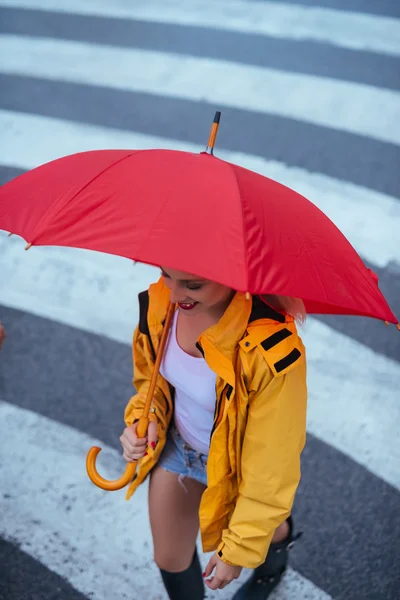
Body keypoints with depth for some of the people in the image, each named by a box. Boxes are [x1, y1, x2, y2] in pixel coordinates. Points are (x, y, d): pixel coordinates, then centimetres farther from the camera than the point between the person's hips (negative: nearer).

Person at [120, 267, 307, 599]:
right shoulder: (160, 300, -24)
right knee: (169, 559, 19)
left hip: (242, 464, -3)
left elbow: (271, 466, -28)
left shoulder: (271, 349, -42)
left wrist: (239, 549, -16)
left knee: (263, 530, 31)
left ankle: (273, 559, 69)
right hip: (176, 443, 4)